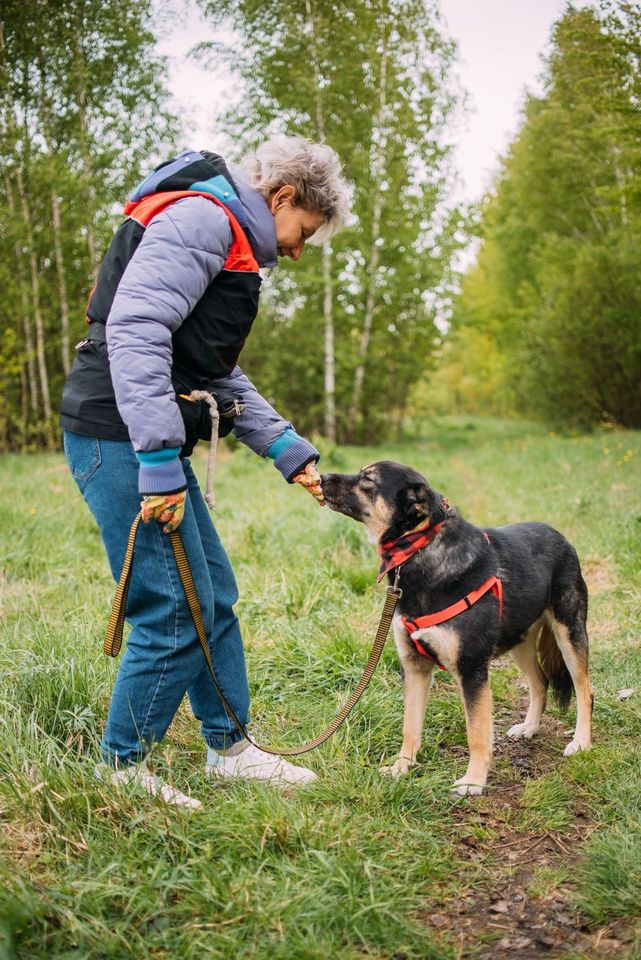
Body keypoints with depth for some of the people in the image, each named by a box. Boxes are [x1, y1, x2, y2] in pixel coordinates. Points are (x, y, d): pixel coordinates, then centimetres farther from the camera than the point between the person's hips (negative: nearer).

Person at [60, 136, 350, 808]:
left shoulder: (229, 242, 22)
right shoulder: (200, 218, -11)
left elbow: (219, 375, 24)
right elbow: (133, 331, -24)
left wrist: (288, 450, 17)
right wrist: (158, 461, -27)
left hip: (152, 445, 11)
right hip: (121, 441, -11)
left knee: (214, 596, 15)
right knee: (176, 611, -6)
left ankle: (228, 748, 28)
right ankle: (121, 771, 12)